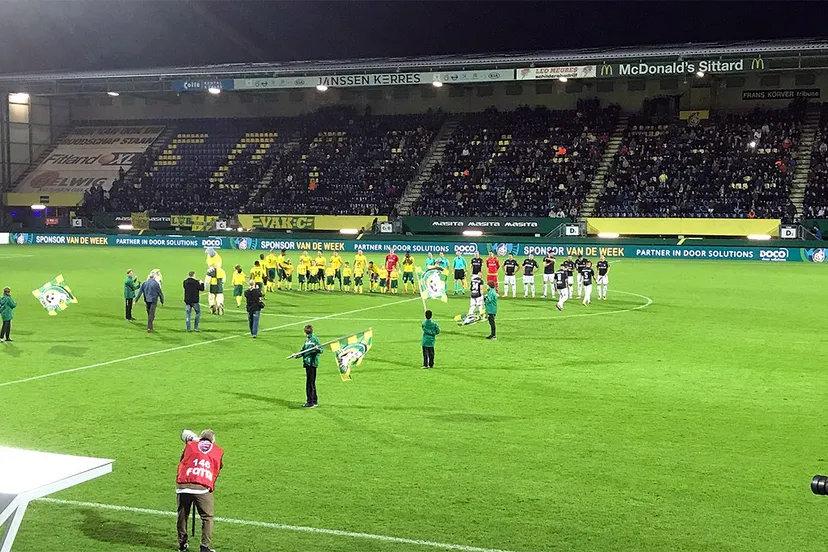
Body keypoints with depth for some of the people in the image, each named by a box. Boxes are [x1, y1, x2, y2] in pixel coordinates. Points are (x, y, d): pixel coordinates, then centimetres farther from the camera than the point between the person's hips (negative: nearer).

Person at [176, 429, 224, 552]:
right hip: (203, 488, -2)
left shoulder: (190, 445, 18)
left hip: (183, 486, 2)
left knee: (182, 516, 17)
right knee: (207, 518, 9)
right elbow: (219, 468, 25)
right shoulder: (219, 451, 17)